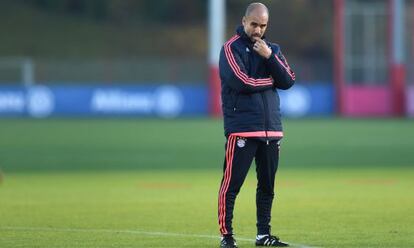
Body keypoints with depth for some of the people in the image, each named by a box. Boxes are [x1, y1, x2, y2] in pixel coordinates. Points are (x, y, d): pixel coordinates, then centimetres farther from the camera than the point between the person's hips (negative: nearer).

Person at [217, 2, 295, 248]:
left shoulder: (272, 49, 15)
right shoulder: (231, 48, -3)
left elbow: (288, 81, 3)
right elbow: (242, 82, -16)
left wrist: (269, 57, -8)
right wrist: (271, 80, -2)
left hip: (271, 129, 6)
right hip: (241, 129, -6)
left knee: (267, 185, 10)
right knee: (232, 184, -8)